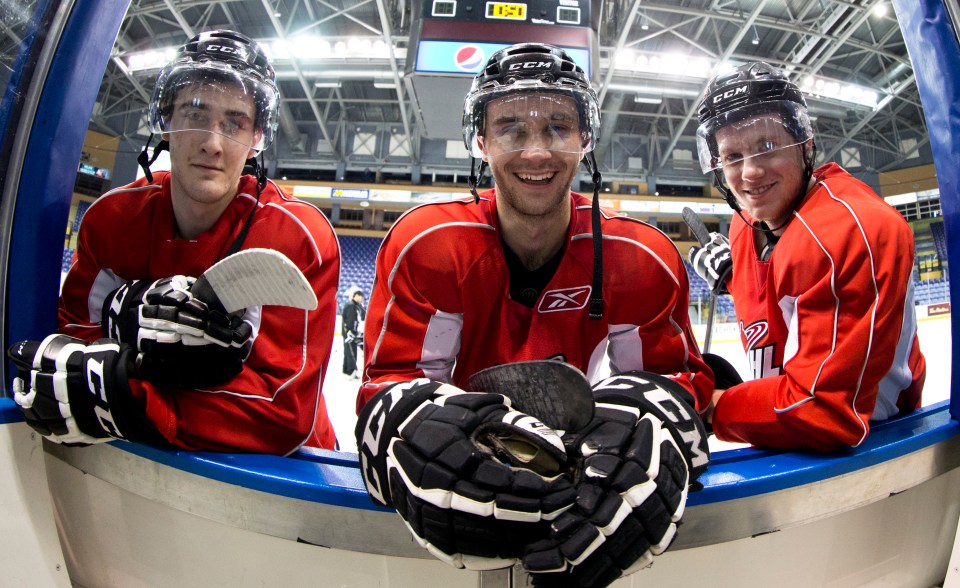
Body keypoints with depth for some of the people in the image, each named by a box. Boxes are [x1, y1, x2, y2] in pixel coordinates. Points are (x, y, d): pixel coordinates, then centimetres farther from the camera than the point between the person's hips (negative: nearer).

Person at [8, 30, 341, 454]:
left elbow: (283, 412, -25)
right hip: (149, 457, 2)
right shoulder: (111, 219, -3)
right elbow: (69, 346, -4)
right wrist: (125, 324, -26)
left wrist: (111, 399, -28)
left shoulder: (299, 239, -19)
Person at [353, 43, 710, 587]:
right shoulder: (425, 243, -15)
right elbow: (390, 378, -15)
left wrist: (651, 423, -32)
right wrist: (419, 430, -41)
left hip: (576, 470, 2)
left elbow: (682, 376, -6)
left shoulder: (643, 260, -11)